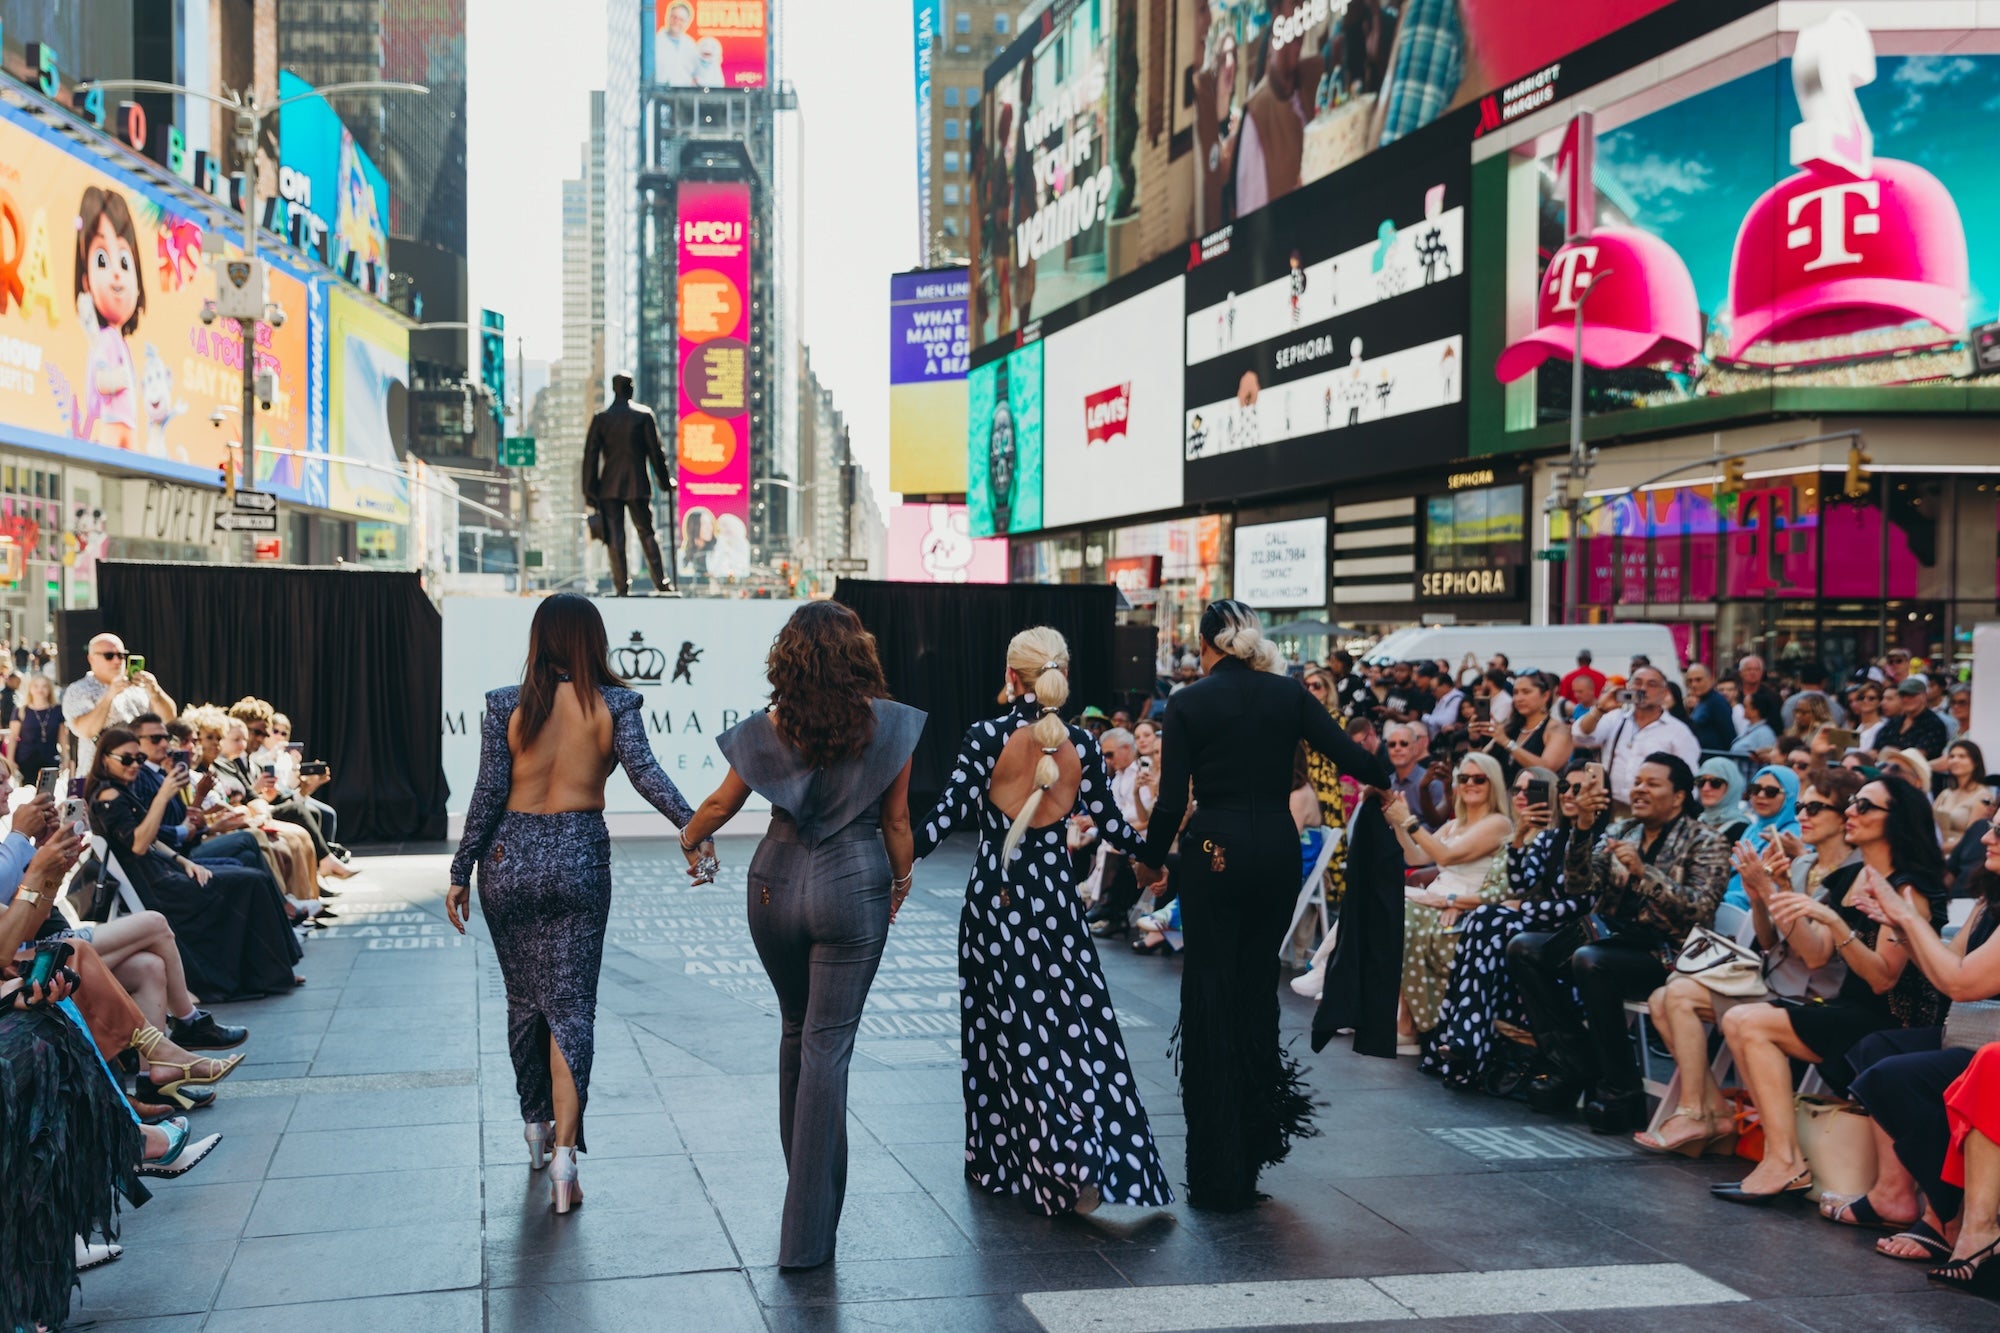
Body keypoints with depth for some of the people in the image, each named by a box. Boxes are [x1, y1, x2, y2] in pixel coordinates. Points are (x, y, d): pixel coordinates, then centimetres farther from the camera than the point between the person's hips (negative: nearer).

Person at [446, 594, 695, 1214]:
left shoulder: (505, 705, -3)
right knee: (571, 1006, 2)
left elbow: (488, 795, -4)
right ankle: (564, 1151, -9)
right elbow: (644, 771, -19)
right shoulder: (614, 704, -4)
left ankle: (535, 1124, 31)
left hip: (510, 859, 1)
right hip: (581, 860, -1)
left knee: (524, 998, 17)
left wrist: (460, 873, 2)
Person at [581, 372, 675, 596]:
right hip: (637, 485, 0)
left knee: (614, 537, 0)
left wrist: (589, 491, 4)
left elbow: (590, 455, 1)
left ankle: (621, 587, -3)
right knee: (646, 533, 10)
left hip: (609, 486, 1)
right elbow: (655, 451, 0)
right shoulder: (644, 415, -2)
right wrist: (665, 481, 10)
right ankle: (660, 581, 5)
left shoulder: (600, 418, 2)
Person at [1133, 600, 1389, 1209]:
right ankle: (1254, 1147, 23)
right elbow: (1350, 757, 0)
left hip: (1215, 852, -3)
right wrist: (1388, 773, 22)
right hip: (1277, 849, 3)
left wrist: (1151, 860, 7)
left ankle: (1217, 1175, 5)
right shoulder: (1288, 695, 3)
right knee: (1259, 988, 17)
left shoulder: (1189, 703, -4)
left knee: (1211, 1001, 3)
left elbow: (1172, 800, -8)